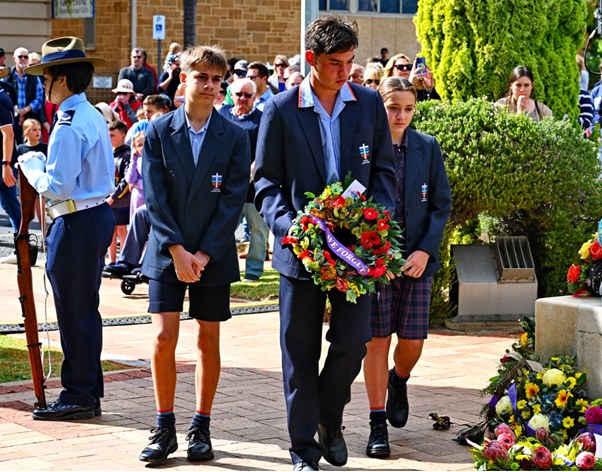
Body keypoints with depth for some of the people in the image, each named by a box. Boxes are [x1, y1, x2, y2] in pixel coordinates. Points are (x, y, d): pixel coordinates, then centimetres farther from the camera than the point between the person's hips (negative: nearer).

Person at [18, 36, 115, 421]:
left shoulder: (69, 125, -19)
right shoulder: (94, 117, 12)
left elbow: (58, 187, -21)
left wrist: (32, 168, -4)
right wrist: (44, 165, 15)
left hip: (77, 224, -10)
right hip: (100, 214, 10)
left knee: (74, 313, -1)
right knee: (87, 309, 16)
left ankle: (78, 397, 5)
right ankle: (90, 393, 23)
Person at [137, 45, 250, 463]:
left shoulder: (235, 137, 0)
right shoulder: (158, 132, 1)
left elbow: (233, 201, -5)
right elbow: (155, 198, -3)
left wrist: (203, 254, -11)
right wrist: (176, 249, -12)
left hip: (214, 255, 0)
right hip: (166, 253, 0)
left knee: (208, 340, 6)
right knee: (164, 338, -5)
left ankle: (201, 428, 16)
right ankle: (165, 428, 7)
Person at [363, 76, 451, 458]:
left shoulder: (428, 148, 5)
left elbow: (441, 204, 6)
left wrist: (426, 251, -6)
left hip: (416, 259, 2)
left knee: (412, 343, 2)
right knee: (377, 339, -2)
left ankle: (398, 381, 37)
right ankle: (378, 425, 6)